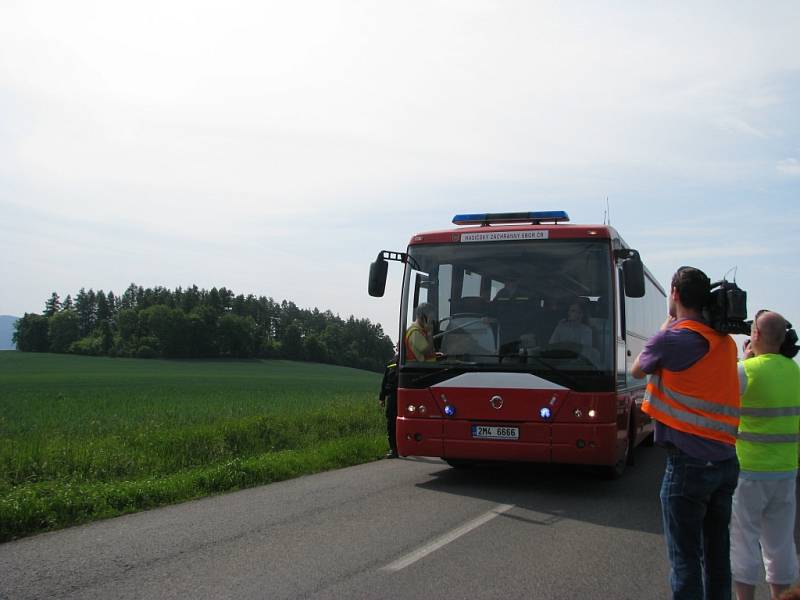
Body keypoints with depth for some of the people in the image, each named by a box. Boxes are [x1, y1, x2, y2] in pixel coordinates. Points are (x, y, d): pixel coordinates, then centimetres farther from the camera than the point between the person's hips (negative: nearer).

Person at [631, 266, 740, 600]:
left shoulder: (672, 338, -12)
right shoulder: (725, 343, 5)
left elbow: (637, 371, 6)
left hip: (689, 463, -6)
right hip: (727, 461, 7)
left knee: (685, 557, 1)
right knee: (717, 553, 17)